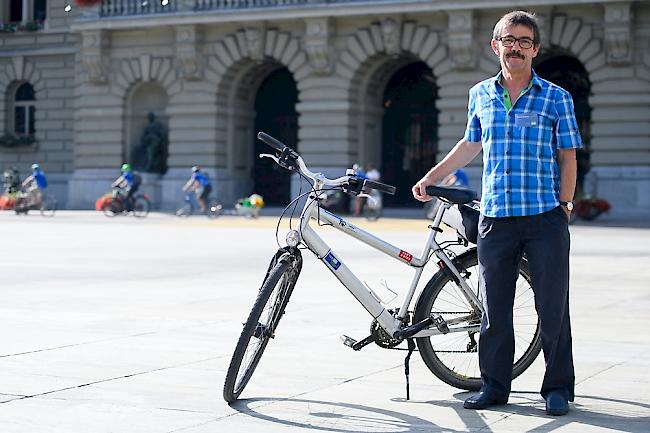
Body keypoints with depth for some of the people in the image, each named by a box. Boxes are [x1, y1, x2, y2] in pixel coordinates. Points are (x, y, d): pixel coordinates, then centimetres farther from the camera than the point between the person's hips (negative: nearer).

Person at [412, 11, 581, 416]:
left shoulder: (556, 98, 2)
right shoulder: (480, 95, 10)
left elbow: (567, 156, 4)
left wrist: (564, 205, -3)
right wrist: (431, 177, 21)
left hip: (545, 219, -3)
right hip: (495, 217, 3)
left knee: (553, 307, 1)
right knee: (494, 309, 7)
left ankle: (558, 387, 13)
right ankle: (494, 386, 18)